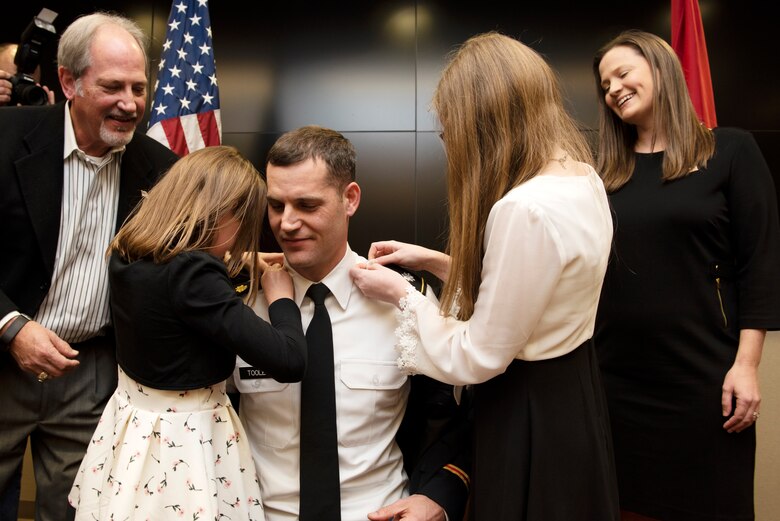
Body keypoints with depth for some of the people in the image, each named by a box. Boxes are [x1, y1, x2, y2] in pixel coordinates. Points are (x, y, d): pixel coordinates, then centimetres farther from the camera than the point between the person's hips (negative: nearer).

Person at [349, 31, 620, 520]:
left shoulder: (527, 209, -30)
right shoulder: (585, 178, -1)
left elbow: (477, 358, -22)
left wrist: (401, 294, -9)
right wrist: (436, 261, 8)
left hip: (530, 414, -9)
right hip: (575, 393, 9)